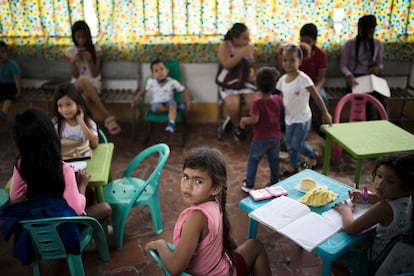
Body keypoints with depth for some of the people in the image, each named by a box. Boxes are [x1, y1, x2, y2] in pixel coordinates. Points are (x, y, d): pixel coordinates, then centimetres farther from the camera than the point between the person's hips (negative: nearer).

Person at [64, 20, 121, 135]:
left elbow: (95, 74, -6)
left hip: (93, 83, 0)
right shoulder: (70, 52, 2)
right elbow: (75, 76, -2)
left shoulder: (95, 50, -2)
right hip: (77, 84, 1)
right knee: (83, 81, -39)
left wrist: (90, 59, -20)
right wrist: (73, 62, -18)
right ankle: (108, 115, -49)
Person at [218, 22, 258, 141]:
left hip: (246, 81, 3)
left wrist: (253, 74, -6)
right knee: (233, 104, -31)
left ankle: (234, 119, 8)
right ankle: (237, 126, 4)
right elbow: (226, 65, -20)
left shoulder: (250, 47, 6)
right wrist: (242, 54, -23)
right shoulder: (225, 45, -6)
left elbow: (254, 66, 16)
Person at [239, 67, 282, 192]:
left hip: (261, 138, -4)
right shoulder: (278, 99, -4)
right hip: (276, 137, 5)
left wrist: (244, 120, -7)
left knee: (253, 160, 11)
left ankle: (249, 184, 19)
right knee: (274, 161, 17)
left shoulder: (257, 103, -21)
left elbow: (254, 120, -26)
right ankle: (275, 183, 29)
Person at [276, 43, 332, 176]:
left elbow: (316, 96, -14)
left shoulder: (303, 79, -20)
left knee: (297, 143, -2)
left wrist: (325, 113, -9)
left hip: (302, 119, -6)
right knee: (290, 144, 15)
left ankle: (313, 155, 29)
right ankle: (294, 167, 34)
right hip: (289, 119, 6)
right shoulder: (282, 79, -2)